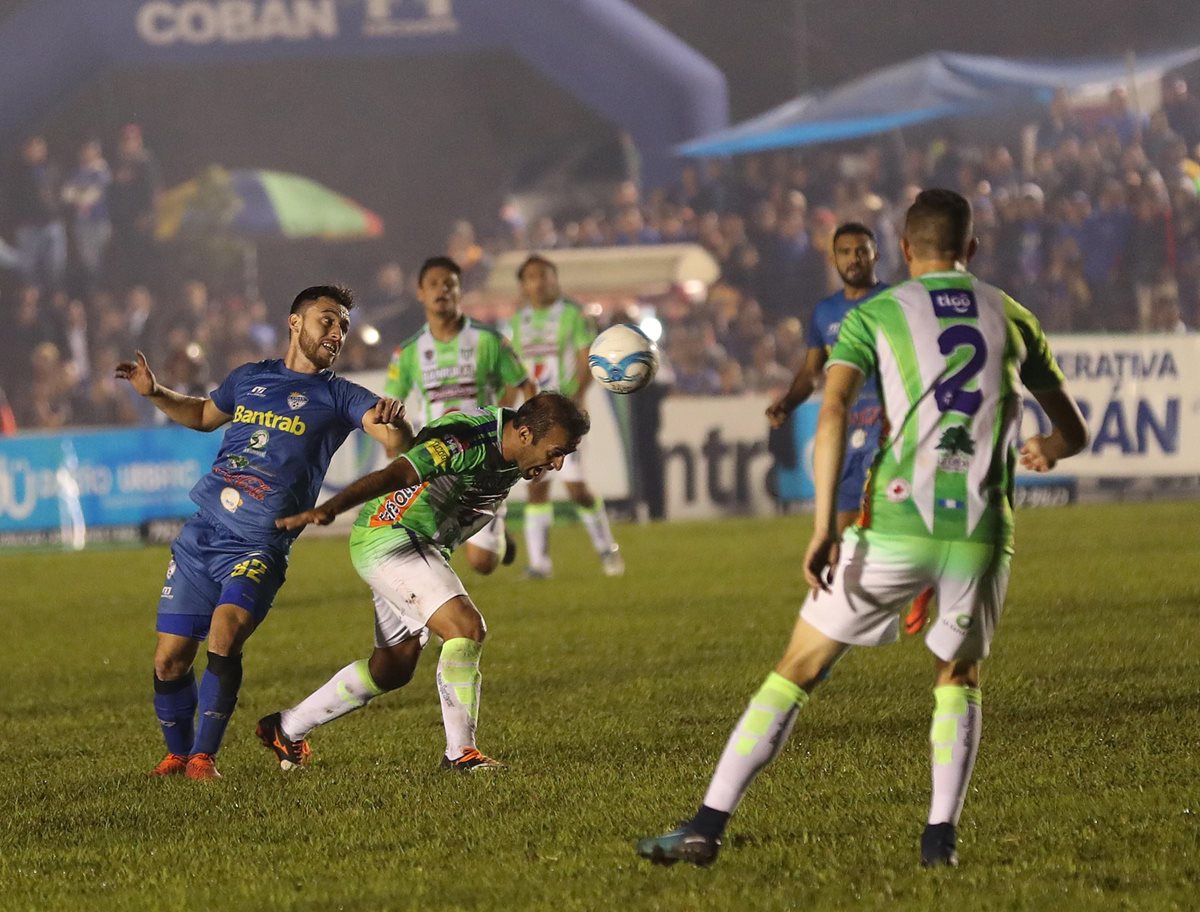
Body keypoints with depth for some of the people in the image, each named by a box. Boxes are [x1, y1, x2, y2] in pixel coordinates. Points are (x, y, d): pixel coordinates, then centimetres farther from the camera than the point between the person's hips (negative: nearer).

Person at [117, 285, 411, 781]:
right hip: (199, 535, 4)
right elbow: (204, 414, 34)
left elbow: (398, 441, -12)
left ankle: (204, 757, -15)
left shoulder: (338, 396, 3)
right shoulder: (249, 379, 15)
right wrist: (155, 394, 18)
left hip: (257, 546, -4)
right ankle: (177, 753, 25)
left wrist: (392, 421, -35)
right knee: (170, 660, 2)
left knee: (225, 636, -27)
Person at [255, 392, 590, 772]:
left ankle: (286, 729, 31)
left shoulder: (512, 449, -1)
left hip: (424, 548, 10)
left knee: (393, 669, 17)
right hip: (389, 538, -10)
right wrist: (328, 509, -50)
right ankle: (460, 752, -18)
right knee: (467, 627, -23)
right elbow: (396, 474, -39)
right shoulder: (469, 440, -28)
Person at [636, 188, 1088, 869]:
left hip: (896, 525, -2)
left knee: (797, 672, 6)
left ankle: (708, 826, 1)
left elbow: (834, 412, -10)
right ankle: (941, 836, 6)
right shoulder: (1013, 318, 15)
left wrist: (825, 526, -14)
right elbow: (1074, 432, 26)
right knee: (959, 678, 23)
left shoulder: (873, 316, 6)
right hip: (982, 532, 2)